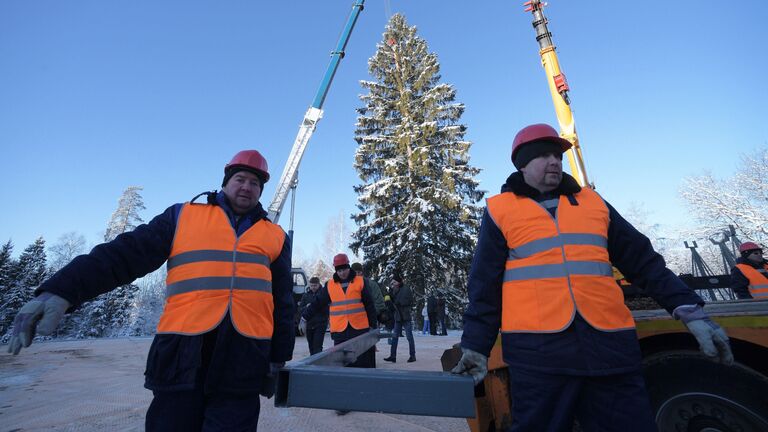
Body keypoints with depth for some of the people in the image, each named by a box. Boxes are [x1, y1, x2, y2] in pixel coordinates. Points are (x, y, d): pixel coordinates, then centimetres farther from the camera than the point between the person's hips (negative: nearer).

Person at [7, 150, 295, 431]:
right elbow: (125, 254, 2)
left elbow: (283, 302, 12)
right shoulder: (182, 216, 10)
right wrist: (62, 291, -13)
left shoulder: (275, 236, 11)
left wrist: (279, 357, 11)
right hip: (181, 356, 0)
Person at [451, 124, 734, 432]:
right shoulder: (500, 210, 4)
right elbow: (484, 286, 1)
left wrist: (688, 310, 6)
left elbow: (642, 261, 17)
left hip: (611, 345, 4)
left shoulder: (592, 202, 16)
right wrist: (476, 346, -2)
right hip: (537, 350, -3)